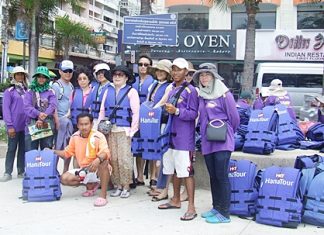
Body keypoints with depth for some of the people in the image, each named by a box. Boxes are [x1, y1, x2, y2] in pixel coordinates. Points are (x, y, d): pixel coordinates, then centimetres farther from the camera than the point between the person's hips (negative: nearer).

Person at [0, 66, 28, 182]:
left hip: (26, 125, 4)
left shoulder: (27, 91, 12)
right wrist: (10, 125, -13)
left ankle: (21, 171, 17)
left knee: (23, 149, 8)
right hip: (14, 125, -4)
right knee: (12, 149, 0)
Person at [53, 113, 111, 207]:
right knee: (64, 178, -13)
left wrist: (98, 160, -56)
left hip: (98, 170, -6)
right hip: (83, 170, 6)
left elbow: (106, 153, -35)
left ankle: (103, 195, -30)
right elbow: (67, 152, 11)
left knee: (103, 161, -38)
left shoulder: (98, 136, -19)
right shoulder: (75, 137, -2)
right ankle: (91, 185, 10)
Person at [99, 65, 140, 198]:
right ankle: (118, 186, 13)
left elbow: (135, 112, -3)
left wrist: (132, 131, -9)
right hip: (109, 130, 4)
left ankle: (126, 187, 3)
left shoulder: (131, 91, 2)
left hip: (124, 130, -4)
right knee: (113, 159, 4)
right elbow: (102, 110, 16)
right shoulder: (108, 91, 16)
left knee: (124, 159, -7)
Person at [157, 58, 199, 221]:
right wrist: (167, 110, 9)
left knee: (186, 171, -8)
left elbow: (194, 114, -12)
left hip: (184, 137, -8)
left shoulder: (190, 90, -6)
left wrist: (176, 111, -22)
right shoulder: (171, 90, 15)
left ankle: (191, 207, -5)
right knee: (174, 170, 16)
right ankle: (176, 200, 29)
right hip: (171, 134, 8)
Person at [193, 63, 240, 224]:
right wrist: (205, 132, 16)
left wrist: (226, 133, 8)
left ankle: (224, 213, 0)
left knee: (222, 176, -6)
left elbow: (234, 118, -3)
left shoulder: (224, 94, -7)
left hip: (222, 142, -6)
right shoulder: (201, 96, 12)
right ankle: (216, 207, 22)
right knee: (213, 176, 12)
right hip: (207, 142, 6)